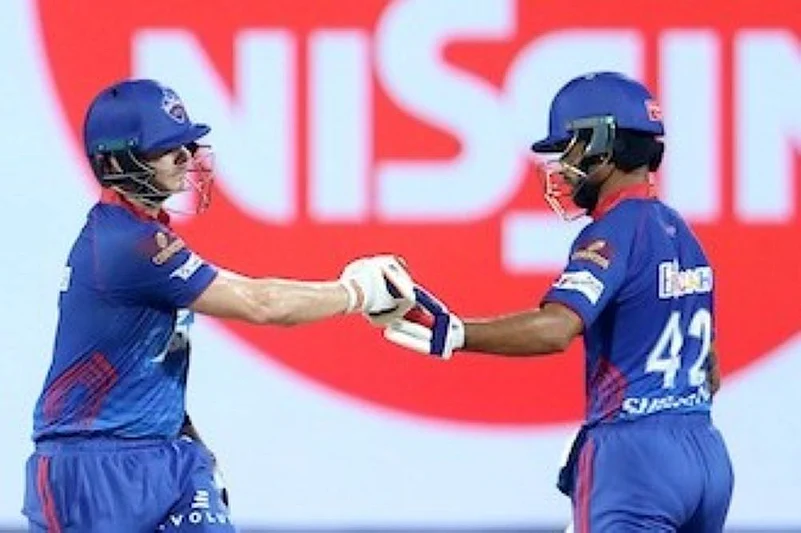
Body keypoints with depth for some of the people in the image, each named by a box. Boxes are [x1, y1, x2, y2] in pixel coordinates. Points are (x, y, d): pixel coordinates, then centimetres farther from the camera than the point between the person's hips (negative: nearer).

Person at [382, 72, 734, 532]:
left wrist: (448, 334, -32)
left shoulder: (615, 234, -11)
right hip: (707, 454, 9)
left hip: (634, 458, -9)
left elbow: (556, 329, -29)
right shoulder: (680, 232, 18)